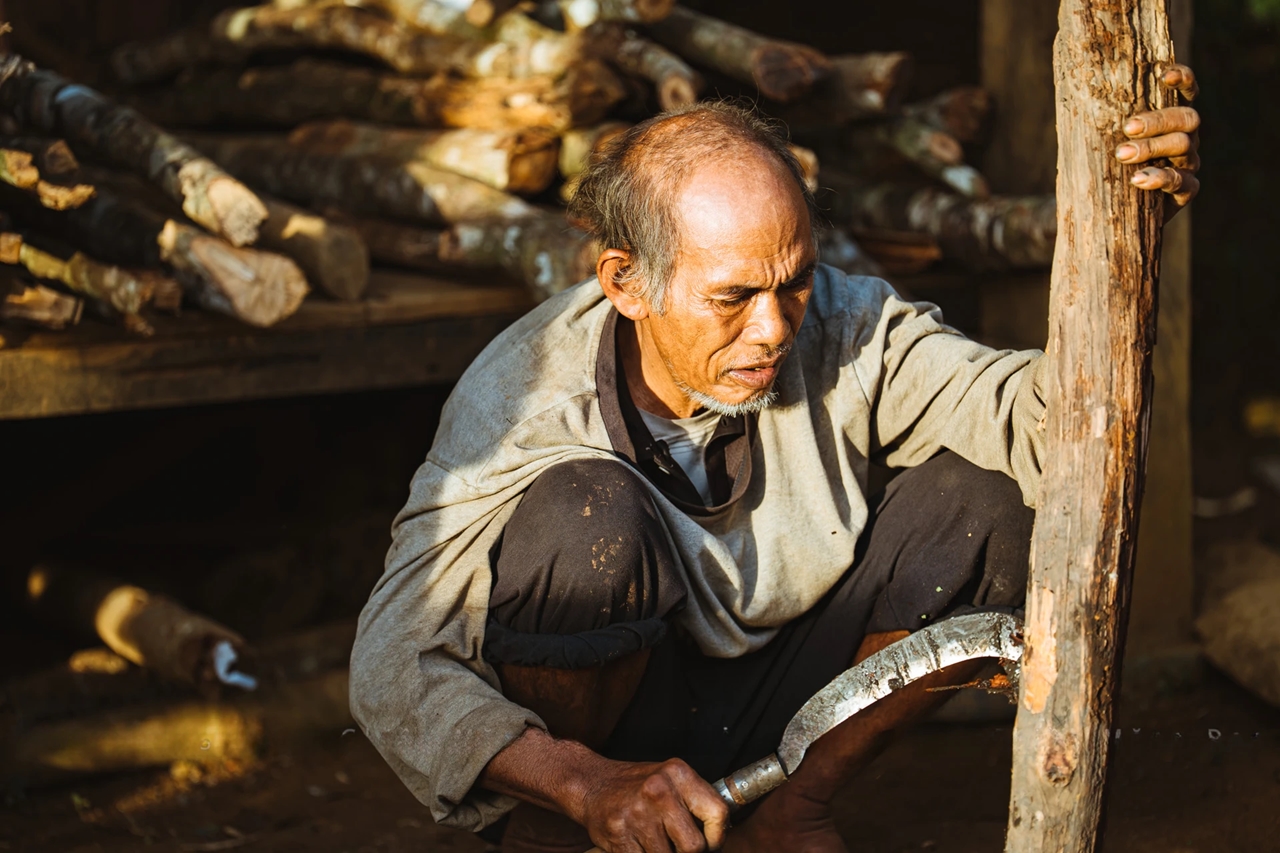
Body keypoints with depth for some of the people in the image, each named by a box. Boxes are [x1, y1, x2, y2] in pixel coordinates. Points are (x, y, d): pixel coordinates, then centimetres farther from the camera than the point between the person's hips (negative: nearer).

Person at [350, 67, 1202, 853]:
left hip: (769, 714, 4)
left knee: (988, 494, -17)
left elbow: (1030, 410, -26)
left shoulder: (842, 331, -16)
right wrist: (584, 784, -43)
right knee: (585, 510, -35)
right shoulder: (523, 398, -25)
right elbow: (394, 664, -29)